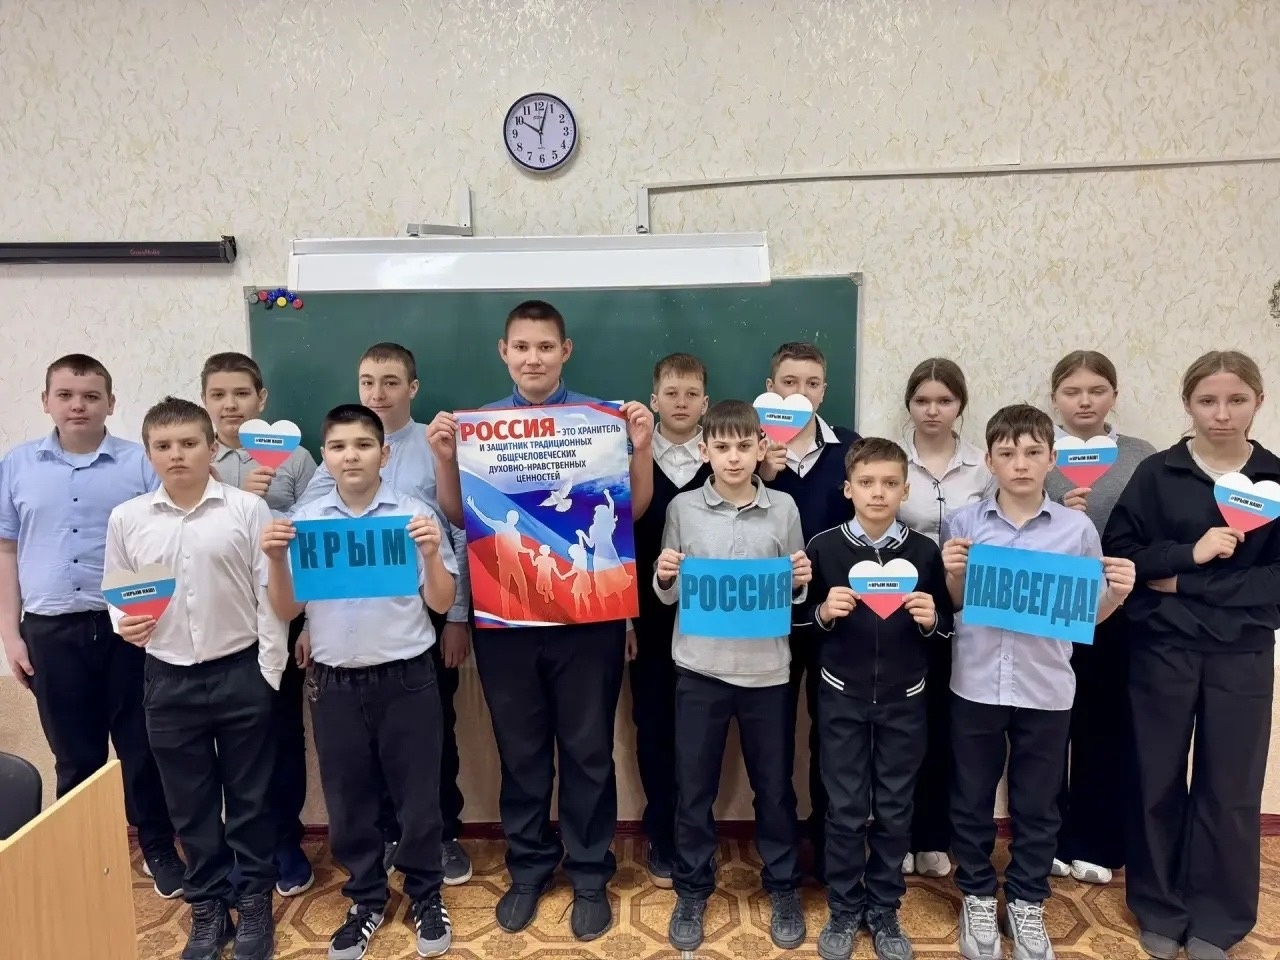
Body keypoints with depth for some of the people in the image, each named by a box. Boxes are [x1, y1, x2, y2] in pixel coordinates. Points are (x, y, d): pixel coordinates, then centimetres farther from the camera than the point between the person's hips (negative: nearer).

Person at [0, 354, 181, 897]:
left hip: (128, 627, -1)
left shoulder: (141, 464, -1)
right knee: (76, 756, 13)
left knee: (141, 747, 8)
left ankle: (158, 848, 24)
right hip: (51, 631, 2)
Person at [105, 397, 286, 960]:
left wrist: (270, 670, -7)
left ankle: (254, 903, 29)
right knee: (189, 803, 14)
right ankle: (207, 908, 32)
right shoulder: (126, 519, 1)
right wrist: (124, 625, -11)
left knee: (249, 797, 11)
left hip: (241, 672, -2)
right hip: (168, 680, 3)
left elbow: (269, 593, -5)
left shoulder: (248, 508, -7)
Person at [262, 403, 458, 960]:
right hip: (334, 682, 2)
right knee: (347, 801, 15)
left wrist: (431, 553, -19)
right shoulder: (302, 521, 2)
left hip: (406, 678, -2)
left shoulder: (415, 515, -4)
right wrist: (275, 560, -11)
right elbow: (286, 611, 5)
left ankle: (426, 896, 32)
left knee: (417, 796, 10)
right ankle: (366, 900, 36)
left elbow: (441, 603, -2)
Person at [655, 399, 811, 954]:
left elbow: (795, 594, 7)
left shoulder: (783, 508, -1)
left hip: (766, 668, 0)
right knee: (694, 786, 11)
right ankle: (691, 891, 31)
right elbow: (668, 596, 4)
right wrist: (663, 578, -17)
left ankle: (783, 888, 35)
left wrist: (800, 583, -14)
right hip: (700, 667, 0)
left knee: (774, 784, 14)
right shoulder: (683, 508, -2)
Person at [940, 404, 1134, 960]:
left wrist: (1119, 592, -14)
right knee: (972, 800, 14)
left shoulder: (1078, 529, -2)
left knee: (1037, 805, 15)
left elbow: (1089, 615, 5)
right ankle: (978, 897, 34)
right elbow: (951, 608, 4)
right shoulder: (963, 523, -3)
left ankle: (1026, 903, 35)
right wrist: (952, 574, -15)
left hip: (1046, 689, 0)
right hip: (975, 684, 0)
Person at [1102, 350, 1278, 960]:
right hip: (1161, 650, -1)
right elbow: (1116, 553, -5)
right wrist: (1191, 553, -18)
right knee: (1159, 780, 10)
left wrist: (1183, 583, -12)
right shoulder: (1156, 473, -1)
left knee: (1230, 788, 8)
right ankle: (1159, 910, 27)